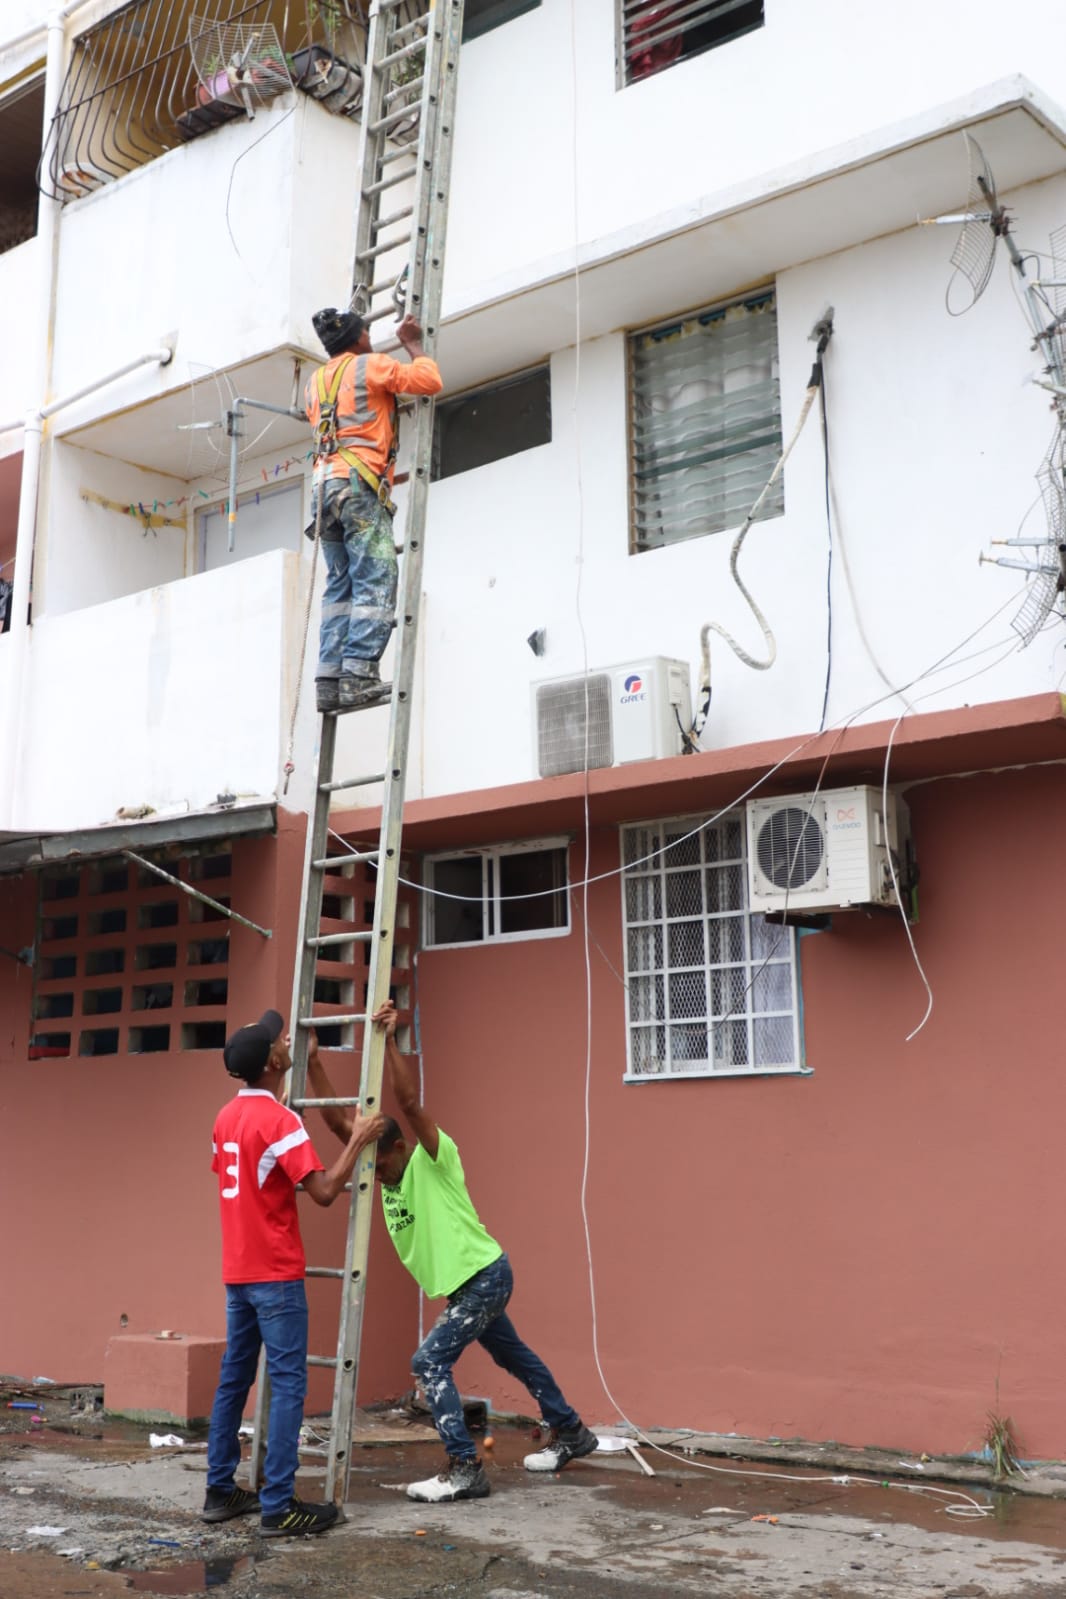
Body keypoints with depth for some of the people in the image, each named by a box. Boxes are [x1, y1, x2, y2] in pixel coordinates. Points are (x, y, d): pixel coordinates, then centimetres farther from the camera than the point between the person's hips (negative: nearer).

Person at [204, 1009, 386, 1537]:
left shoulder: (227, 1116, 10)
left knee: (233, 1380, 13)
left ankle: (220, 1491, 19)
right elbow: (324, 1192, -21)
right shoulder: (279, 1119, -17)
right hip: (275, 1274, -8)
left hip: (238, 1272, 8)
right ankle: (277, 1507, -4)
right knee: (288, 1385, -4)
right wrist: (357, 1141, -12)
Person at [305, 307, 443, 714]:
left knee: (340, 586, 5)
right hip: (359, 483, -7)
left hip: (324, 485, 7)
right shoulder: (369, 366, 4)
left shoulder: (315, 382, 24)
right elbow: (430, 380, -3)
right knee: (375, 584, -12)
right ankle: (359, 673, -23)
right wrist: (413, 344, 13)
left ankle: (329, 679, -5)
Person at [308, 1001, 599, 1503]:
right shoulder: (389, 1171, 1)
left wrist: (389, 1041, -41)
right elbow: (337, 1120, -5)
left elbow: (408, 1102, -36)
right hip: (467, 1282, 10)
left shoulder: (434, 1160, -19)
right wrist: (313, 1064, -13)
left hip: (484, 1275, -10)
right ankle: (569, 1432, 39)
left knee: (430, 1361, -15)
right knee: (512, 1356, 22)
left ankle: (464, 1469, -11)